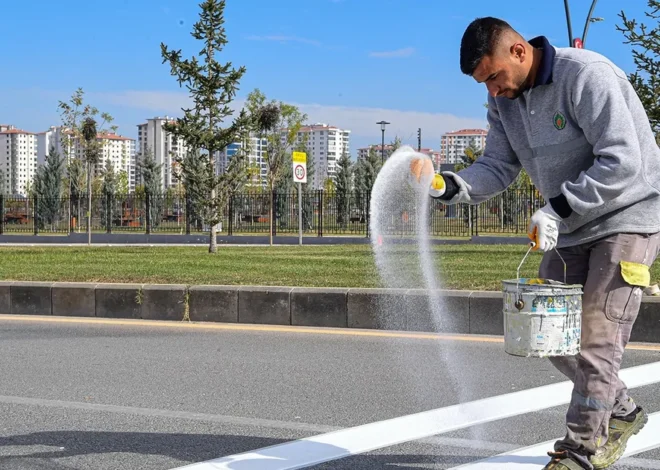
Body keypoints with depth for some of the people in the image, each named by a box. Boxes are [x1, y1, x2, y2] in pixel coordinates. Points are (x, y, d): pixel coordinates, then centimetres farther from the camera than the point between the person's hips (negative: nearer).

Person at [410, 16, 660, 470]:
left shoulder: (586, 75, -23)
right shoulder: (505, 100, 2)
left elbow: (622, 162, -27)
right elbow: (497, 168, 0)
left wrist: (557, 208, -29)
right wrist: (448, 185, -19)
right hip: (569, 228, 8)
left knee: (595, 339, -11)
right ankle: (621, 413, 28)